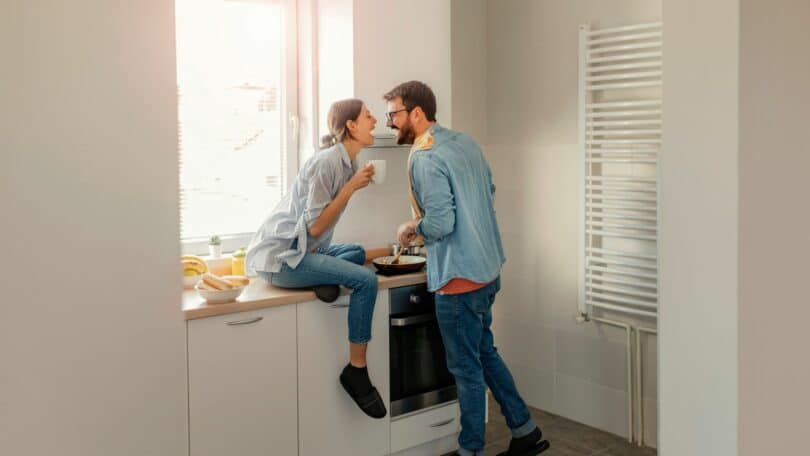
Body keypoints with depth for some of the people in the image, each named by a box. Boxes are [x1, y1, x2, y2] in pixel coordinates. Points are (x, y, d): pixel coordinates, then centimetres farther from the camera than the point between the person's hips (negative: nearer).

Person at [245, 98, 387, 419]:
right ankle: (356, 372, -11)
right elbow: (315, 226, -20)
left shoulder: (347, 162, 10)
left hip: (300, 250, 9)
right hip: (280, 257, -9)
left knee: (357, 253, 25)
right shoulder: (327, 162, -16)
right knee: (365, 280, -19)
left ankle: (322, 279, 0)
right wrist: (351, 187, -18)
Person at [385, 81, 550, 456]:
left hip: (459, 277, -9)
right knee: (484, 352, 22)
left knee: (466, 367, 4)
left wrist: (411, 228, -5)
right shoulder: (465, 142, 9)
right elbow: (490, 192, 19)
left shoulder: (425, 158, -18)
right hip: (487, 268, 9)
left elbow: (440, 223, -24)